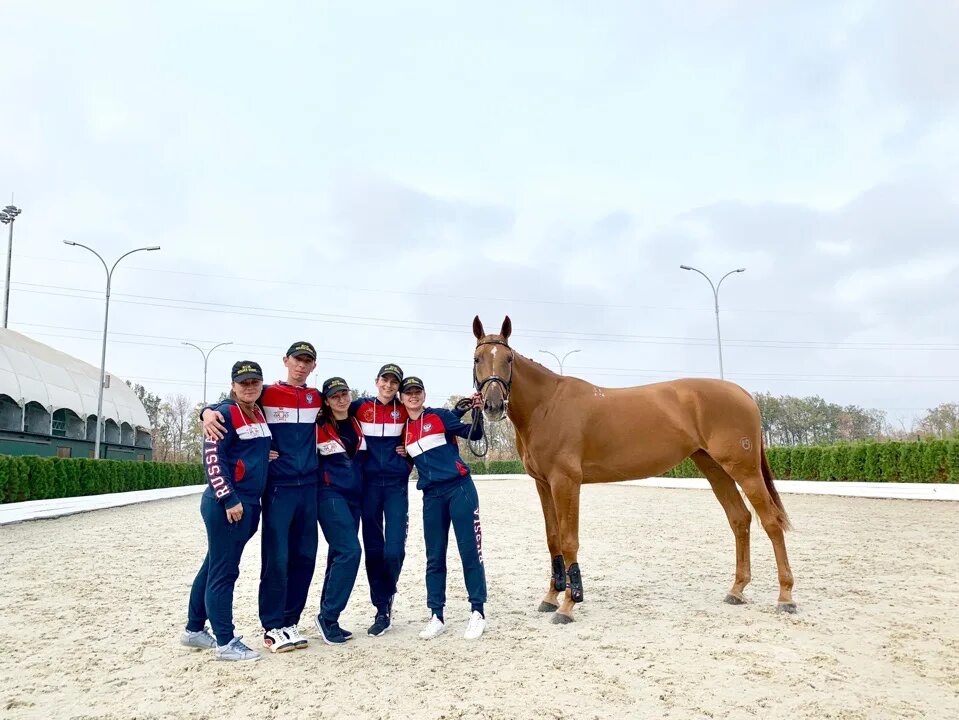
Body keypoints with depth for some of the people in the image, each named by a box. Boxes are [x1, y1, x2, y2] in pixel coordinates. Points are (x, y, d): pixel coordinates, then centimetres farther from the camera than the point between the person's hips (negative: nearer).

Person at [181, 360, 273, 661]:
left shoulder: (259, 414, 14)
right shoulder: (225, 413, -10)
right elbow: (212, 459, -16)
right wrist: (229, 500, -19)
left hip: (249, 504, 8)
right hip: (226, 504, -8)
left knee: (214, 567, 17)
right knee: (223, 572, -2)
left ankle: (194, 630, 29)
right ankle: (225, 642, 5)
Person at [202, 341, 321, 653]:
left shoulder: (316, 398, 10)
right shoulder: (266, 394, -1)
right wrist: (208, 412, -19)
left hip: (309, 487, 5)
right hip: (278, 487, -4)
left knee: (304, 556, 8)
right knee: (276, 558, -6)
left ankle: (289, 621, 20)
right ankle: (272, 627, 5)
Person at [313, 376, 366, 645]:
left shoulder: (357, 425, 10)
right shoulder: (319, 427, -6)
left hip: (354, 496, 6)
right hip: (330, 494, -6)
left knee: (340, 555, 8)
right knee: (350, 551, -16)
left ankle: (328, 619, 17)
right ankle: (327, 616, -4)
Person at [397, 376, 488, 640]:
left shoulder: (440, 416, -1)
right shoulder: (403, 429, 10)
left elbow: (473, 434, -9)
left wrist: (477, 411, -24)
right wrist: (403, 455, 2)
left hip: (460, 489, -4)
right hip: (432, 496, 4)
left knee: (470, 551, 0)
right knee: (434, 557, 8)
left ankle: (477, 613, 10)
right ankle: (436, 617, 17)